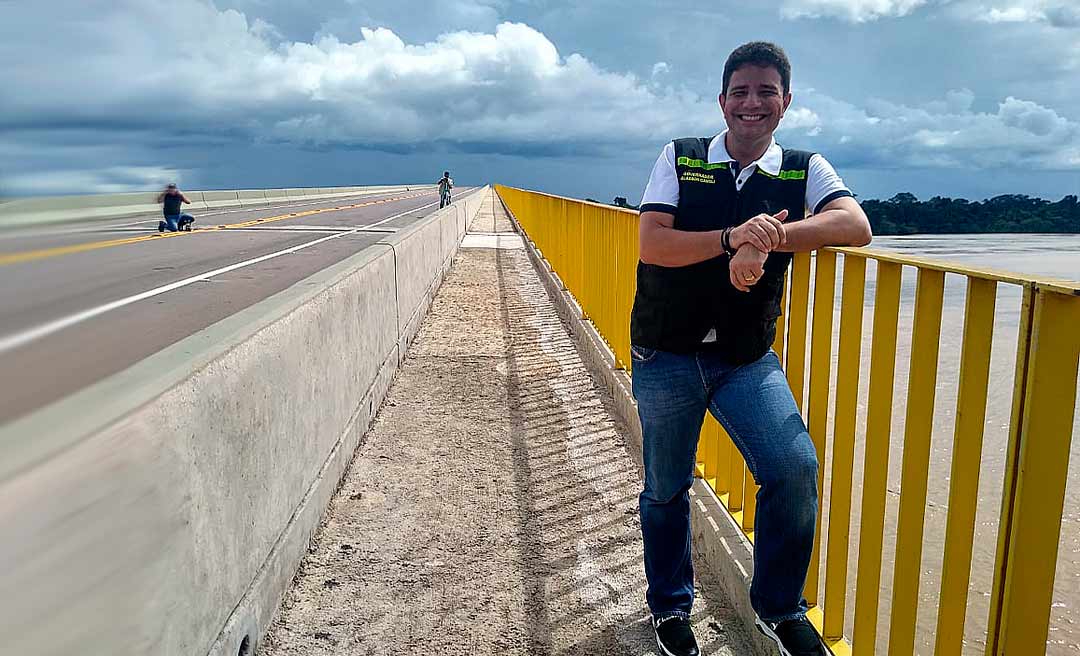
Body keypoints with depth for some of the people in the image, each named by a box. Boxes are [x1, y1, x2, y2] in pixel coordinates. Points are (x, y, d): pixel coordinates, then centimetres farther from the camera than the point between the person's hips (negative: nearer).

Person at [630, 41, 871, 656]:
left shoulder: (804, 169, 2)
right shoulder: (680, 158, 0)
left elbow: (856, 225, -16)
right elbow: (651, 243, -13)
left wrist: (769, 239, -31)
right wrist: (732, 239, -27)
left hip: (749, 359, 1)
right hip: (666, 356, 0)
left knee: (795, 469, -15)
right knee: (666, 489, 10)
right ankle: (670, 606, 36)